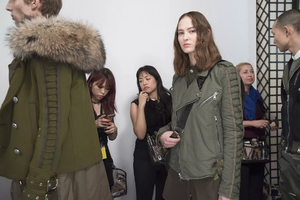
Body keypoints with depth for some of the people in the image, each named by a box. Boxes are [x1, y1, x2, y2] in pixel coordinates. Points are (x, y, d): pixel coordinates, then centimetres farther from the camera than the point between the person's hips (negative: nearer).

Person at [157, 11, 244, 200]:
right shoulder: (179, 77, 10)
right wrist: (163, 133, -3)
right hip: (178, 170, 5)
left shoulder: (224, 72, -8)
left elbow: (233, 130, -12)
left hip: (210, 174, -5)